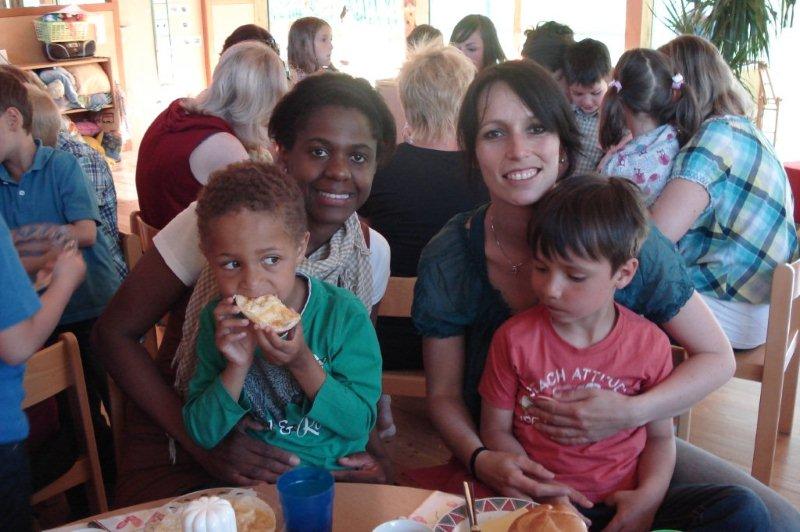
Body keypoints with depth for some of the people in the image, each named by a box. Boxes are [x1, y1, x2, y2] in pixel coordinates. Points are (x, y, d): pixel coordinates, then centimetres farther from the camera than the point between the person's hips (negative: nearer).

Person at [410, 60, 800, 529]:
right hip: (501, 458, 0)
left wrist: (632, 412, -24)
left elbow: (718, 358, -6)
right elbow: (444, 394, -3)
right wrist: (481, 459, -24)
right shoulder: (446, 261, -13)